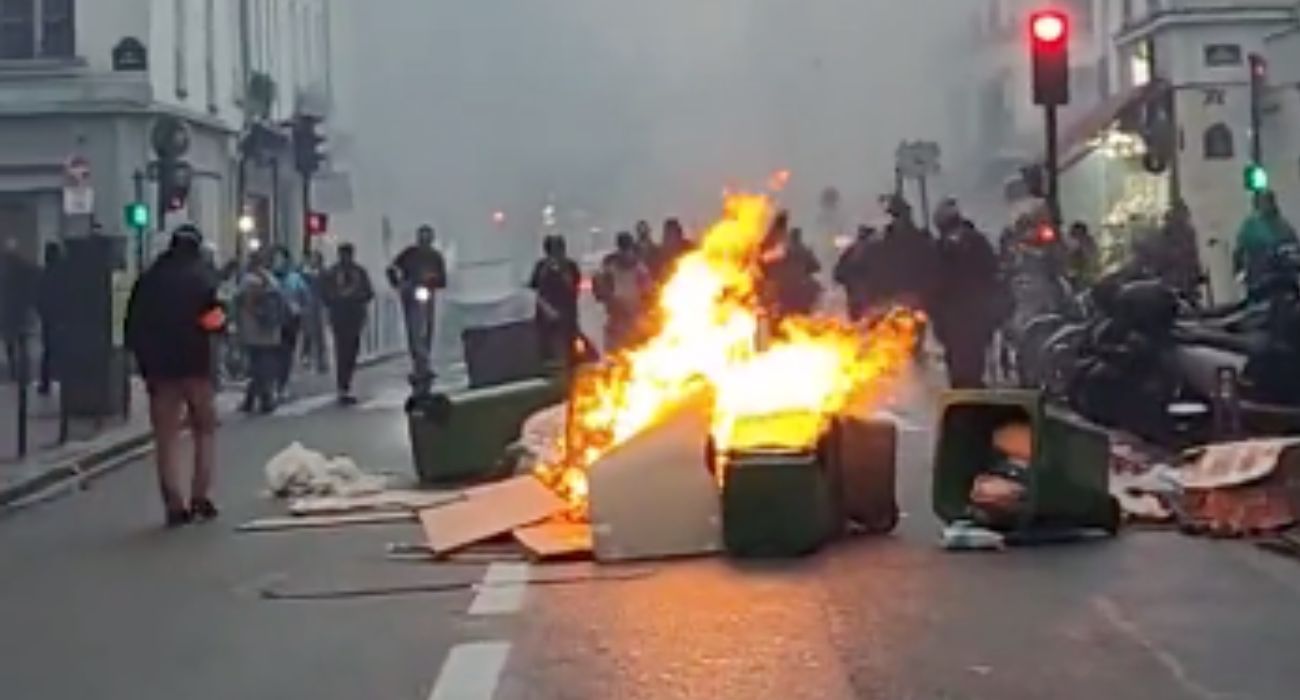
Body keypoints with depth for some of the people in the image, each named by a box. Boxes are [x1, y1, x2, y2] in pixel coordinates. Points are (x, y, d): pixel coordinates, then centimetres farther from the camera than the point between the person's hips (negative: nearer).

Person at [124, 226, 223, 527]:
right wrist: (220, 323, 9)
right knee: (205, 429, 13)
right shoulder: (200, 277, -6)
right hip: (195, 366, -2)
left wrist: (144, 360, 13)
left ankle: (175, 505, 0)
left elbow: (133, 325, 5)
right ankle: (201, 496, 3)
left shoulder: (149, 279, 5)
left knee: (166, 438, 5)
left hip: (159, 367, 2)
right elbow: (214, 320, -12)